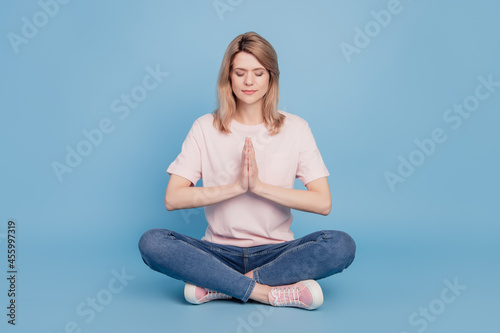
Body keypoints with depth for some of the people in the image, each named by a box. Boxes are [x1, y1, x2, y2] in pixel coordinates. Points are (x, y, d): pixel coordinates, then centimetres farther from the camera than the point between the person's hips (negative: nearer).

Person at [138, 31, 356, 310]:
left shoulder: (295, 128, 2)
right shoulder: (206, 128, 2)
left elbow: (323, 203, -7)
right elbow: (173, 198, -8)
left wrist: (259, 185, -16)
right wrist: (236, 186, -17)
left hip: (276, 251, 0)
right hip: (220, 252, 0)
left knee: (342, 245, -28)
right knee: (152, 242, -26)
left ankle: (219, 285, -21)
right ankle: (268, 292, -23)